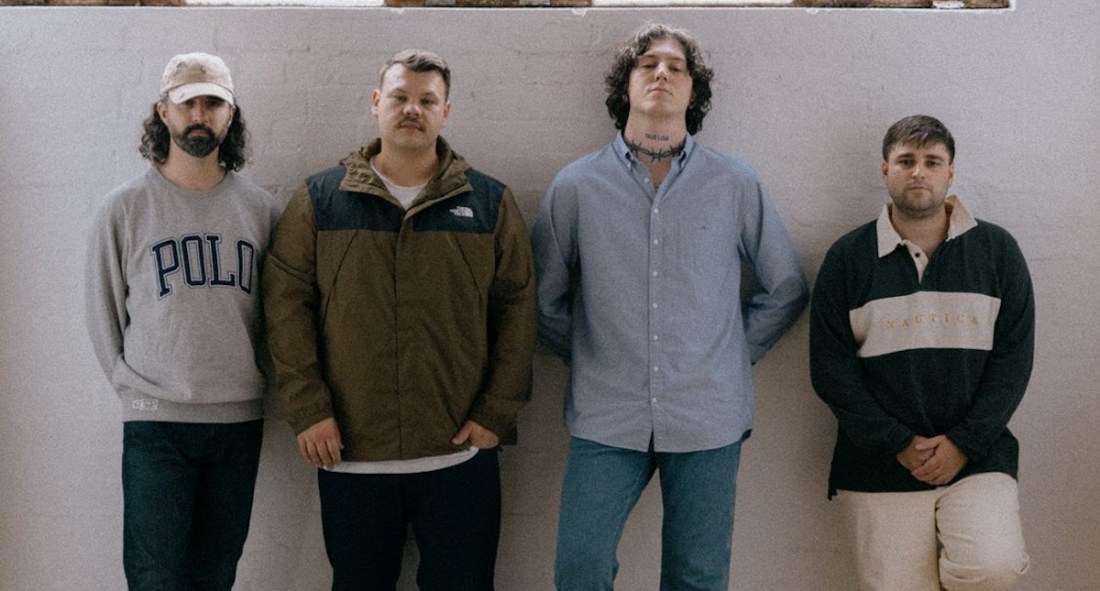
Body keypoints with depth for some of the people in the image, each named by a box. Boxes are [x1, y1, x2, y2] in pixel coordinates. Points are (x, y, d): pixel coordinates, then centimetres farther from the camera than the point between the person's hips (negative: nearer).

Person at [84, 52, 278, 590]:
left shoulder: (259, 208, 5)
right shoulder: (125, 207, 0)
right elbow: (102, 309, 4)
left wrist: (257, 380, 4)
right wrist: (134, 385, 0)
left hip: (240, 420, 2)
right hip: (155, 423, -2)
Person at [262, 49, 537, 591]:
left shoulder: (490, 203, 5)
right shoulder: (318, 201, 5)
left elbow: (517, 308, 4)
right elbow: (286, 304, 2)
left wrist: (497, 413, -2)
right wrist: (307, 409, -5)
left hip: (461, 457, 0)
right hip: (349, 455, 0)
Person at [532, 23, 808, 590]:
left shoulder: (736, 185, 2)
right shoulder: (576, 186, 1)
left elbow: (785, 288, 11)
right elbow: (544, 297, 10)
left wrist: (736, 353, 6)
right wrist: (588, 358, 6)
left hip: (709, 419, 1)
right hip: (606, 421, 0)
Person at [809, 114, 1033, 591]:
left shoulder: (997, 251, 6)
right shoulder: (848, 258, 4)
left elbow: (1014, 358, 2)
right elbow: (830, 368, -1)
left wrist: (964, 442, -9)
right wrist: (899, 443, -9)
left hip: (977, 458, 0)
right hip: (881, 466, 0)